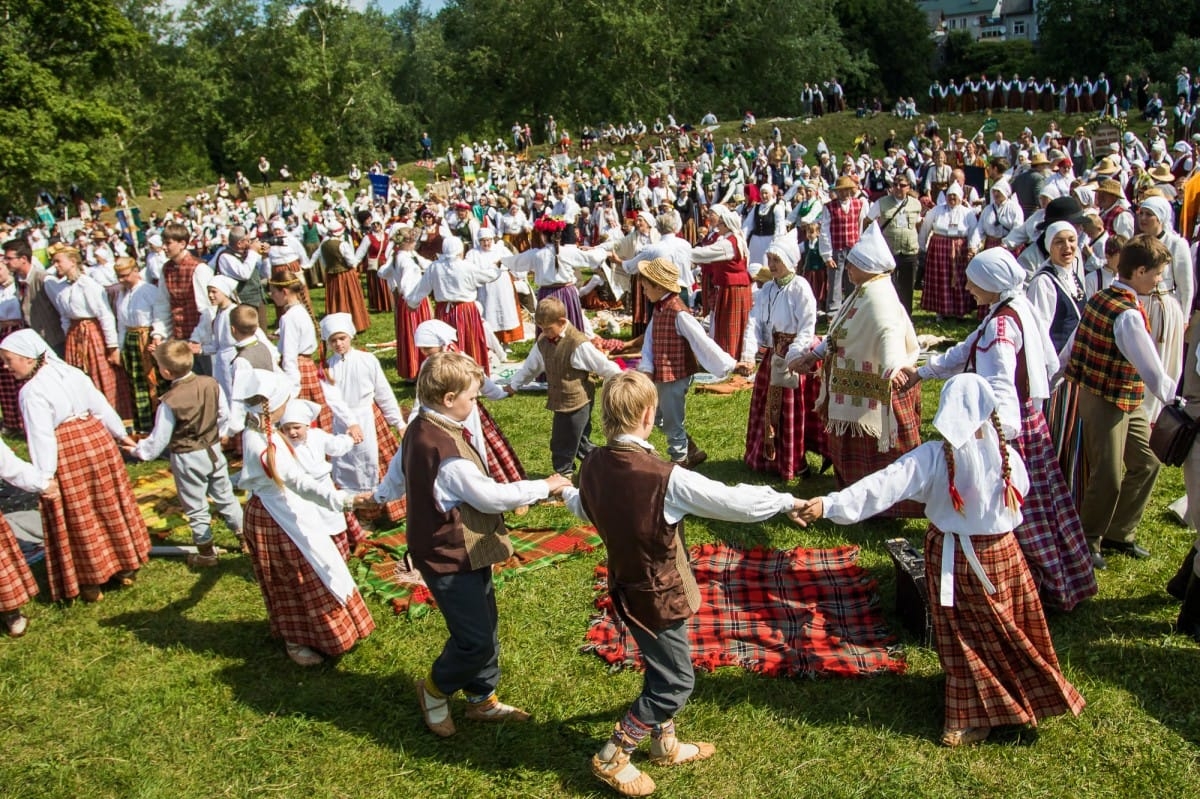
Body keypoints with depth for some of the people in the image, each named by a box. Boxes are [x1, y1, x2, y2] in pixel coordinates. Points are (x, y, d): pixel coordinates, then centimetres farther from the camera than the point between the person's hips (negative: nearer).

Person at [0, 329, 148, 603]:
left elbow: (41, 436, -20)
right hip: (97, 441, 7)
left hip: (67, 457, -7)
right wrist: (121, 434, 23)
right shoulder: (72, 373, 4)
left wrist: (44, 477, -19)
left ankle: (91, 582, 17)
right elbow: (101, 406, 11)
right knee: (109, 508, 18)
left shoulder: (32, 392, -16)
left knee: (80, 520, 6)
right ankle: (126, 567, 30)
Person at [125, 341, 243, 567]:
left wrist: (137, 450, 4)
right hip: (213, 451, 5)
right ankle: (243, 536, 30)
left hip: (187, 459, -5)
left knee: (196, 508, 10)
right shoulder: (211, 384, -10)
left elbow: (158, 439, -13)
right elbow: (224, 415, 3)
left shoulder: (170, 402, -23)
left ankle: (206, 553, 21)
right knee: (225, 495, 21)